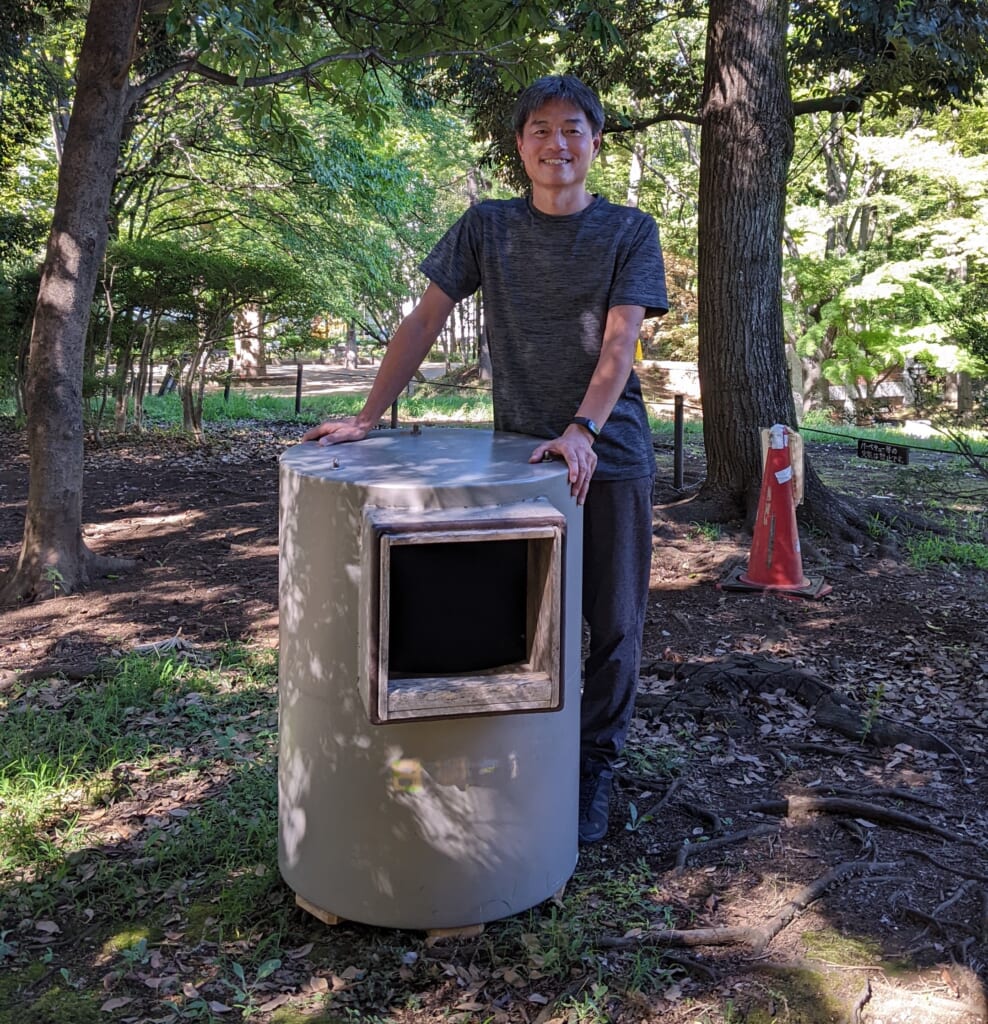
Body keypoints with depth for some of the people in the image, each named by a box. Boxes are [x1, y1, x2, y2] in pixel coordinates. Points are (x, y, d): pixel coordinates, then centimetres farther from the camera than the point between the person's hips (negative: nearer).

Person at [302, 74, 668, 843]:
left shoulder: (631, 233, 1)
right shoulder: (487, 228, 6)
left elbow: (619, 343, -12)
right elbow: (425, 323, 2)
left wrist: (582, 430, -27)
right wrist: (368, 417, -8)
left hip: (610, 457, -1)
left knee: (613, 623, 5)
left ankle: (596, 770, 20)